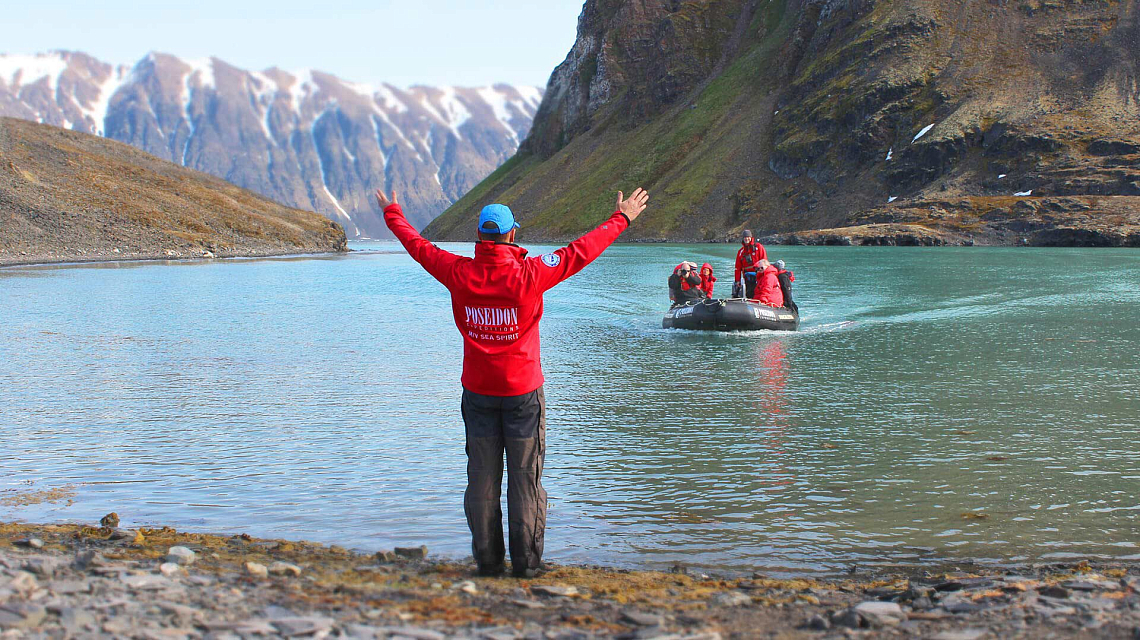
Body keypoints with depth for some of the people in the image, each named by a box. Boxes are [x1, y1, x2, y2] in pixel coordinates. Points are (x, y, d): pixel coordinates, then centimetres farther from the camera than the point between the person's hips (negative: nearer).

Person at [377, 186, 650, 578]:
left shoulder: (460, 274, -7)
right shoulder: (528, 275, -14)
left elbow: (419, 247, 9)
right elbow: (581, 251, -6)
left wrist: (393, 215, 27)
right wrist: (621, 219, 6)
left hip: (477, 390, 3)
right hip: (523, 388, -3)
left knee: (482, 476, 9)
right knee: (525, 476, 3)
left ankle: (488, 559, 12)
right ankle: (526, 562, 5)